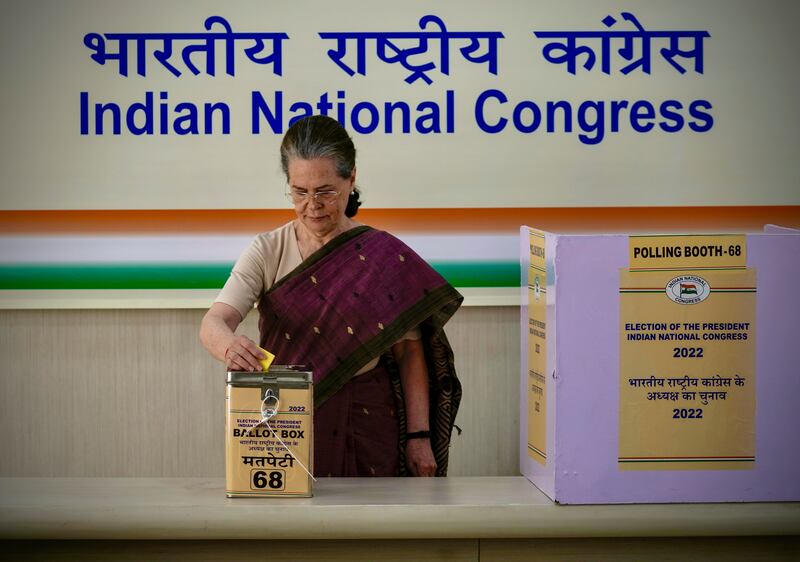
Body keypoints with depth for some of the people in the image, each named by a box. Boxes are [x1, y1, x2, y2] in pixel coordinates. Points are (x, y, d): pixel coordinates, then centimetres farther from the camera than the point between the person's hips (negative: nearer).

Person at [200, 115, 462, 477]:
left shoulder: (385, 256, -1)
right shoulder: (268, 251, 0)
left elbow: (410, 352, 0)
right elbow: (214, 321, -14)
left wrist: (419, 435, -6)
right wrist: (229, 347, -37)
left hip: (367, 427, 0)